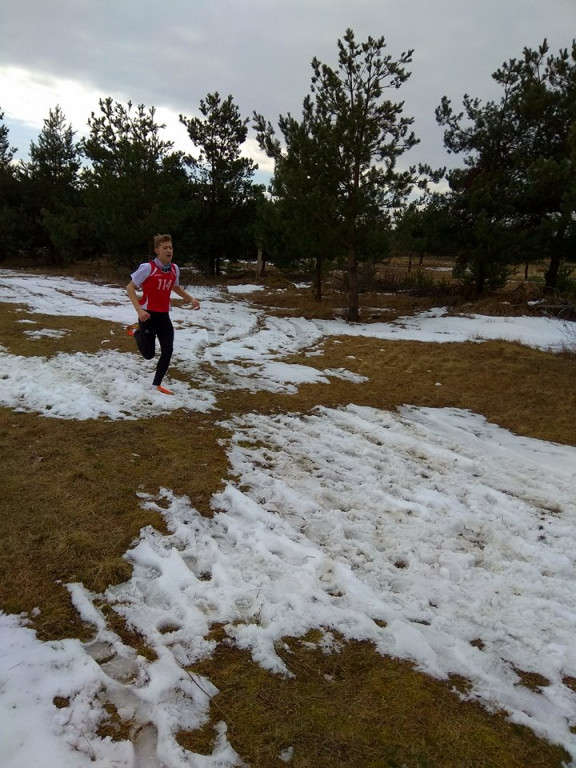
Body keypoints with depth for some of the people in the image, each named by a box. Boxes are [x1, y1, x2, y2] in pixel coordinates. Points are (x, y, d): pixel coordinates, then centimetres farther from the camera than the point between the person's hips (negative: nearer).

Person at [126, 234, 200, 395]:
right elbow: (130, 288, -12)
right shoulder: (148, 268, -16)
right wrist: (139, 309, -23)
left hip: (164, 316, 5)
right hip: (148, 315, -5)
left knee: (168, 351, 1)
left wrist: (191, 299, 7)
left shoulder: (174, 269, 2)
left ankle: (157, 384, 18)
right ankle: (136, 331, 31)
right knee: (149, 354, 1)